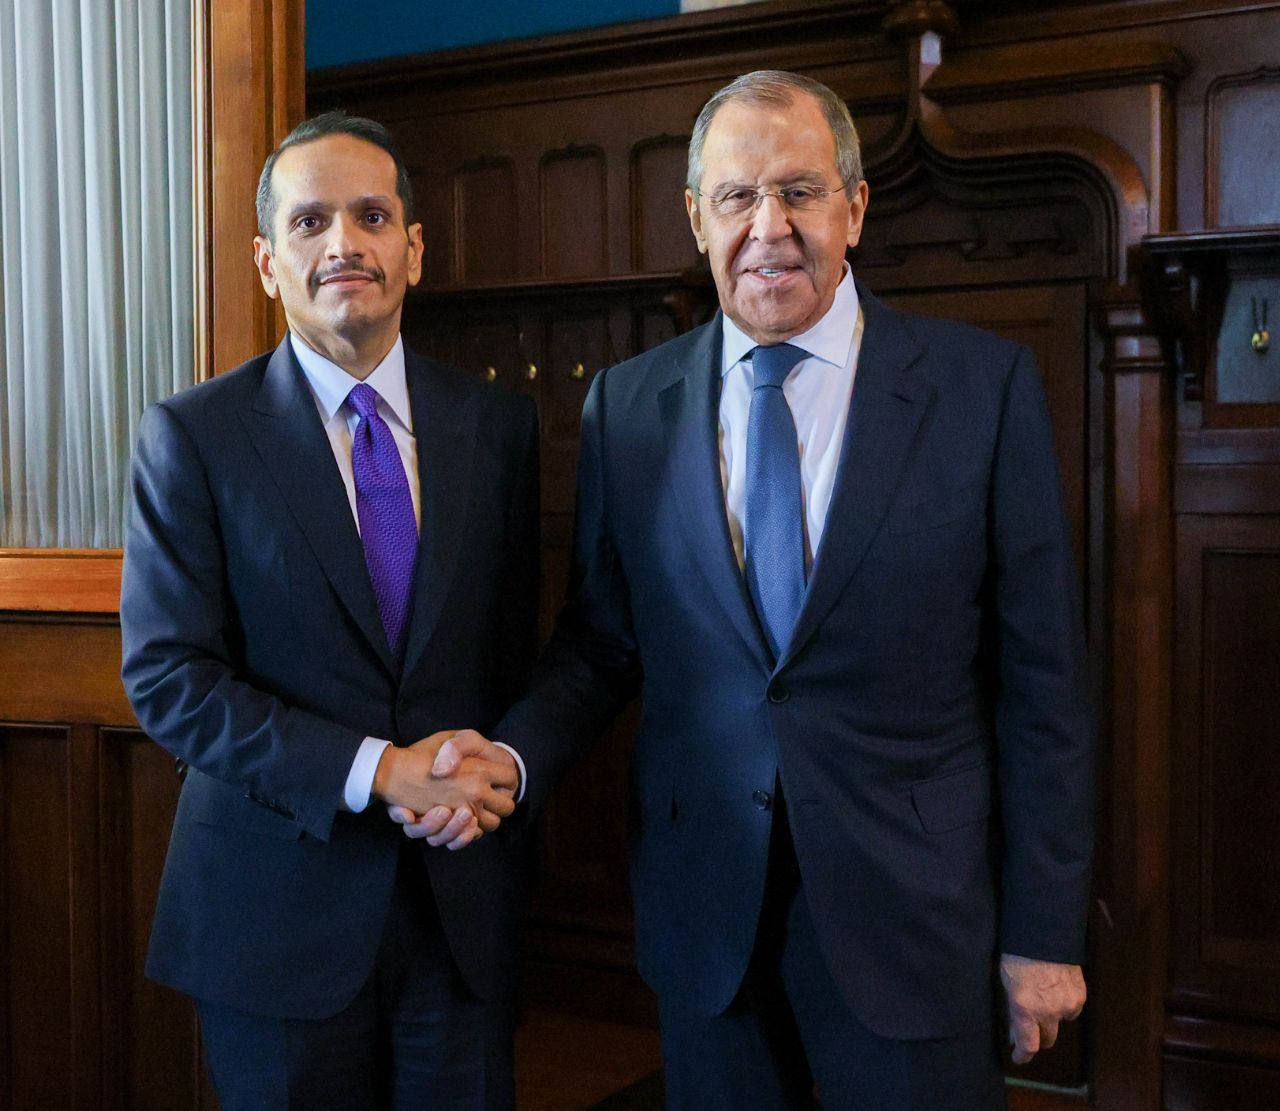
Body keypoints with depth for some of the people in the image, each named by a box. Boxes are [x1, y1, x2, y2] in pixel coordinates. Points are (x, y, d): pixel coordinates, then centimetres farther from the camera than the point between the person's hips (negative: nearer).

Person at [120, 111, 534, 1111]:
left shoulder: (497, 425, 4)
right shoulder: (191, 436, -6)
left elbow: (520, 645, 8)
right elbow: (167, 678, -11)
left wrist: (502, 767, -12)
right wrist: (374, 772, -19)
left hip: (463, 896, 3)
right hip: (277, 905, -2)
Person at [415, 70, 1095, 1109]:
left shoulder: (985, 385, -6)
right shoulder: (626, 404, 1)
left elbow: (1042, 675, -5)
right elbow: (600, 640, 5)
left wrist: (1045, 930, -4)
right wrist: (513, 757, -15)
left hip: (912, 907, -2)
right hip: (703, 903, 2)